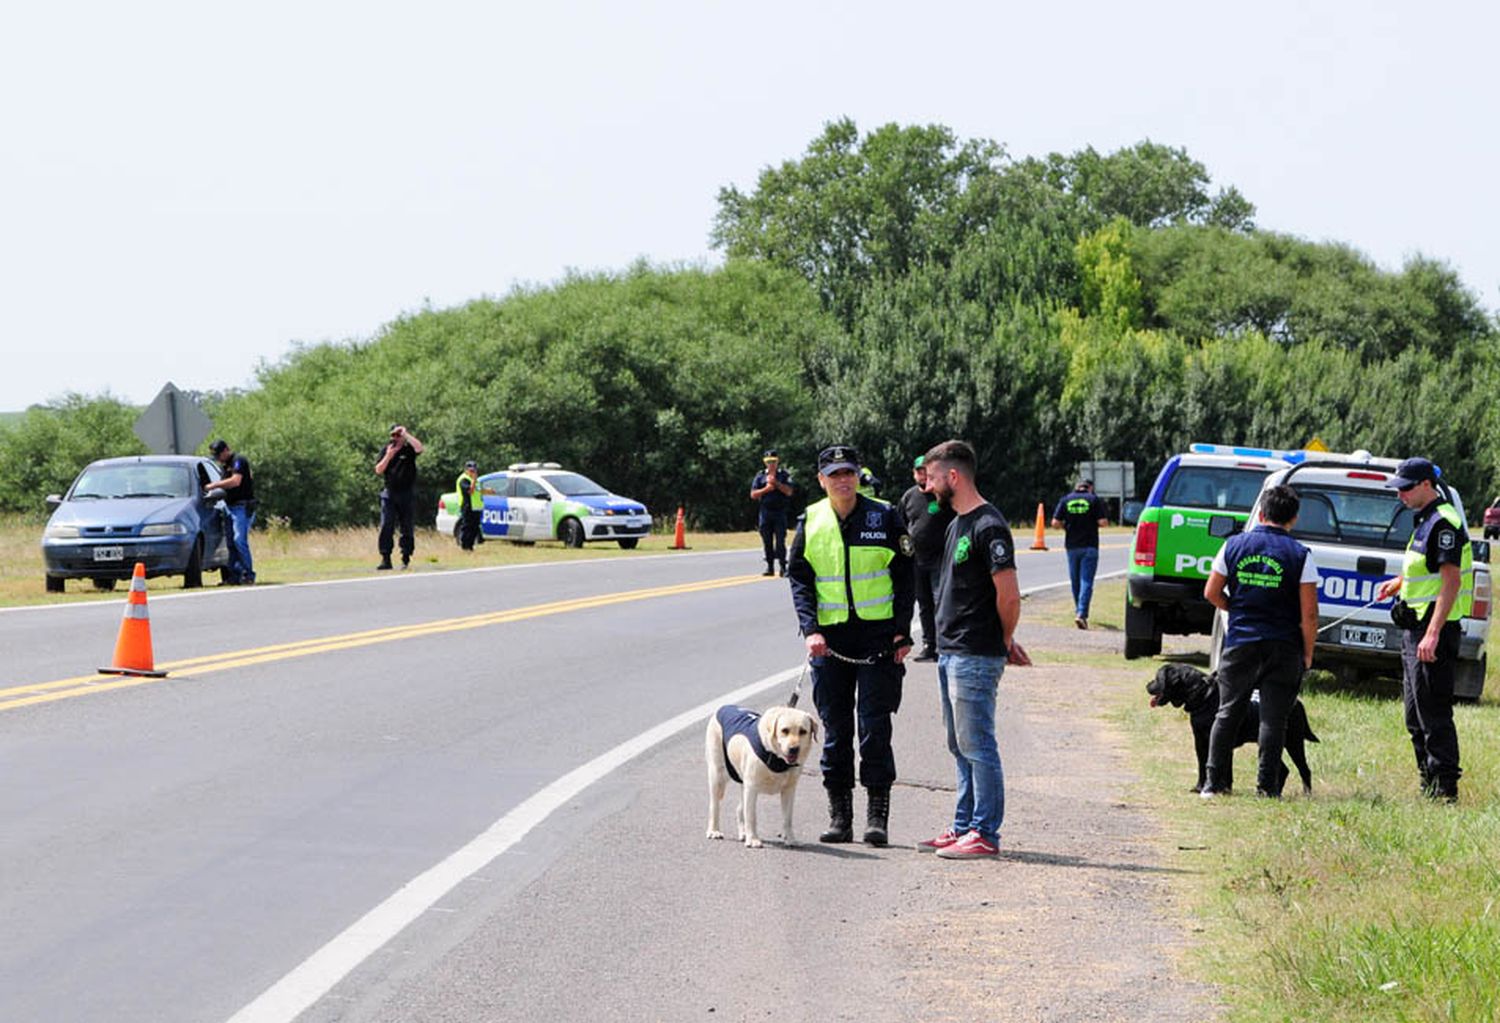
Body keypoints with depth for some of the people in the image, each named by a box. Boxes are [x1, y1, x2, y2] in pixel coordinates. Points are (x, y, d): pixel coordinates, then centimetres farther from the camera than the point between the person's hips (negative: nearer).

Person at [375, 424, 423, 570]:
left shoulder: (409, 449, 0)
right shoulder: (386, 450, 9)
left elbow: (419, 448, -23)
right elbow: (378, 470, 4)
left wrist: (405, 434, -19)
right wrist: (388, 457, -9)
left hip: (407, 495, -2)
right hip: (389, 495, 2)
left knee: (407, 528, 3)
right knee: (386, 527, -8)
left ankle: (406, 559, 9)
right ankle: (385, 559, -8)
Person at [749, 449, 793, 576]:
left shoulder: (784, 475, 6)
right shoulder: (760, 476, 11)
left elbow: (789, 492, -6)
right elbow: (753, 495, 4)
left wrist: (776, 483, -14)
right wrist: (766, 489, -9)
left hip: (780, 512, -2)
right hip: (765, 512, 2)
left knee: (780, 540, -7)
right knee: (767, 541, 3)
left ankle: (782, 566, -6)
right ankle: (769, 566, 9)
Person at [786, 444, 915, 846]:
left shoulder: (884, 517, 0)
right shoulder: (810, 522, 6)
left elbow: (904, 576, 2)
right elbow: (799, 579, 6)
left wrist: (902, 632, -5)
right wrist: (810, 629, -8)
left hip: (878, 637, -2)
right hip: (829, 639, 2)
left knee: (874, 727, -5)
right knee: (835, 730, 6)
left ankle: (877, 815, 0)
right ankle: (839, 816, 12)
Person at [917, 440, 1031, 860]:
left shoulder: (988, 527, -16)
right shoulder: (957, 524, 15)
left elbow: (1009, 596, -20)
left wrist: (1004, 641, -5)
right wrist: (1005, 641, 14)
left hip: (976, 657, -10)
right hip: (950, 652, 10)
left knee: (977, 747, -6)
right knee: (961, 747, 14)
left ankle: (985, 834, -2)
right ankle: (964, 827, 21)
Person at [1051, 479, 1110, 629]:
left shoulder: (1066, 500, 4)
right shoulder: (1094, 499, -3)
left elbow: (1055, 523, -3)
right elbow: (1103, 522, -10)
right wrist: (1094, 522, 11)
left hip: (1072, 546, 3)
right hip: (1090, 546, -3)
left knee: (1075, 581, 16)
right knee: (1086, 581, -6)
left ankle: (1079, 611, 27)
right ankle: (1081, 614, -19)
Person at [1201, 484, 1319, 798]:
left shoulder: (1234, 545, 1)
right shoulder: (1300, 555, -6)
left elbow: (1211, 592, 7)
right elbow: (1309, 613, -8)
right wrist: (1308, 654, 3)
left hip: (1240, 643, 2)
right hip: (1283, 648, -2)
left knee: (1228, 713, 10)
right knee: (1273, 717, 2)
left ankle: (1215, 782, 10)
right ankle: (1267, 786, 0)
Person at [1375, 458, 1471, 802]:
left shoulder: (1444, 523, -16)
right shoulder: (1425, 521, 16)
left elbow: (1451, 580, -22)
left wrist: (1433, 634, -27)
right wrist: (1400, 582, 19)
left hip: (1435, 629, -11)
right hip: (1416, 628, 11)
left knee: (1433, 712, -8)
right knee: (1415, 713, 15)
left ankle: (1444, 789, -5)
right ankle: (1429, 784, 22)